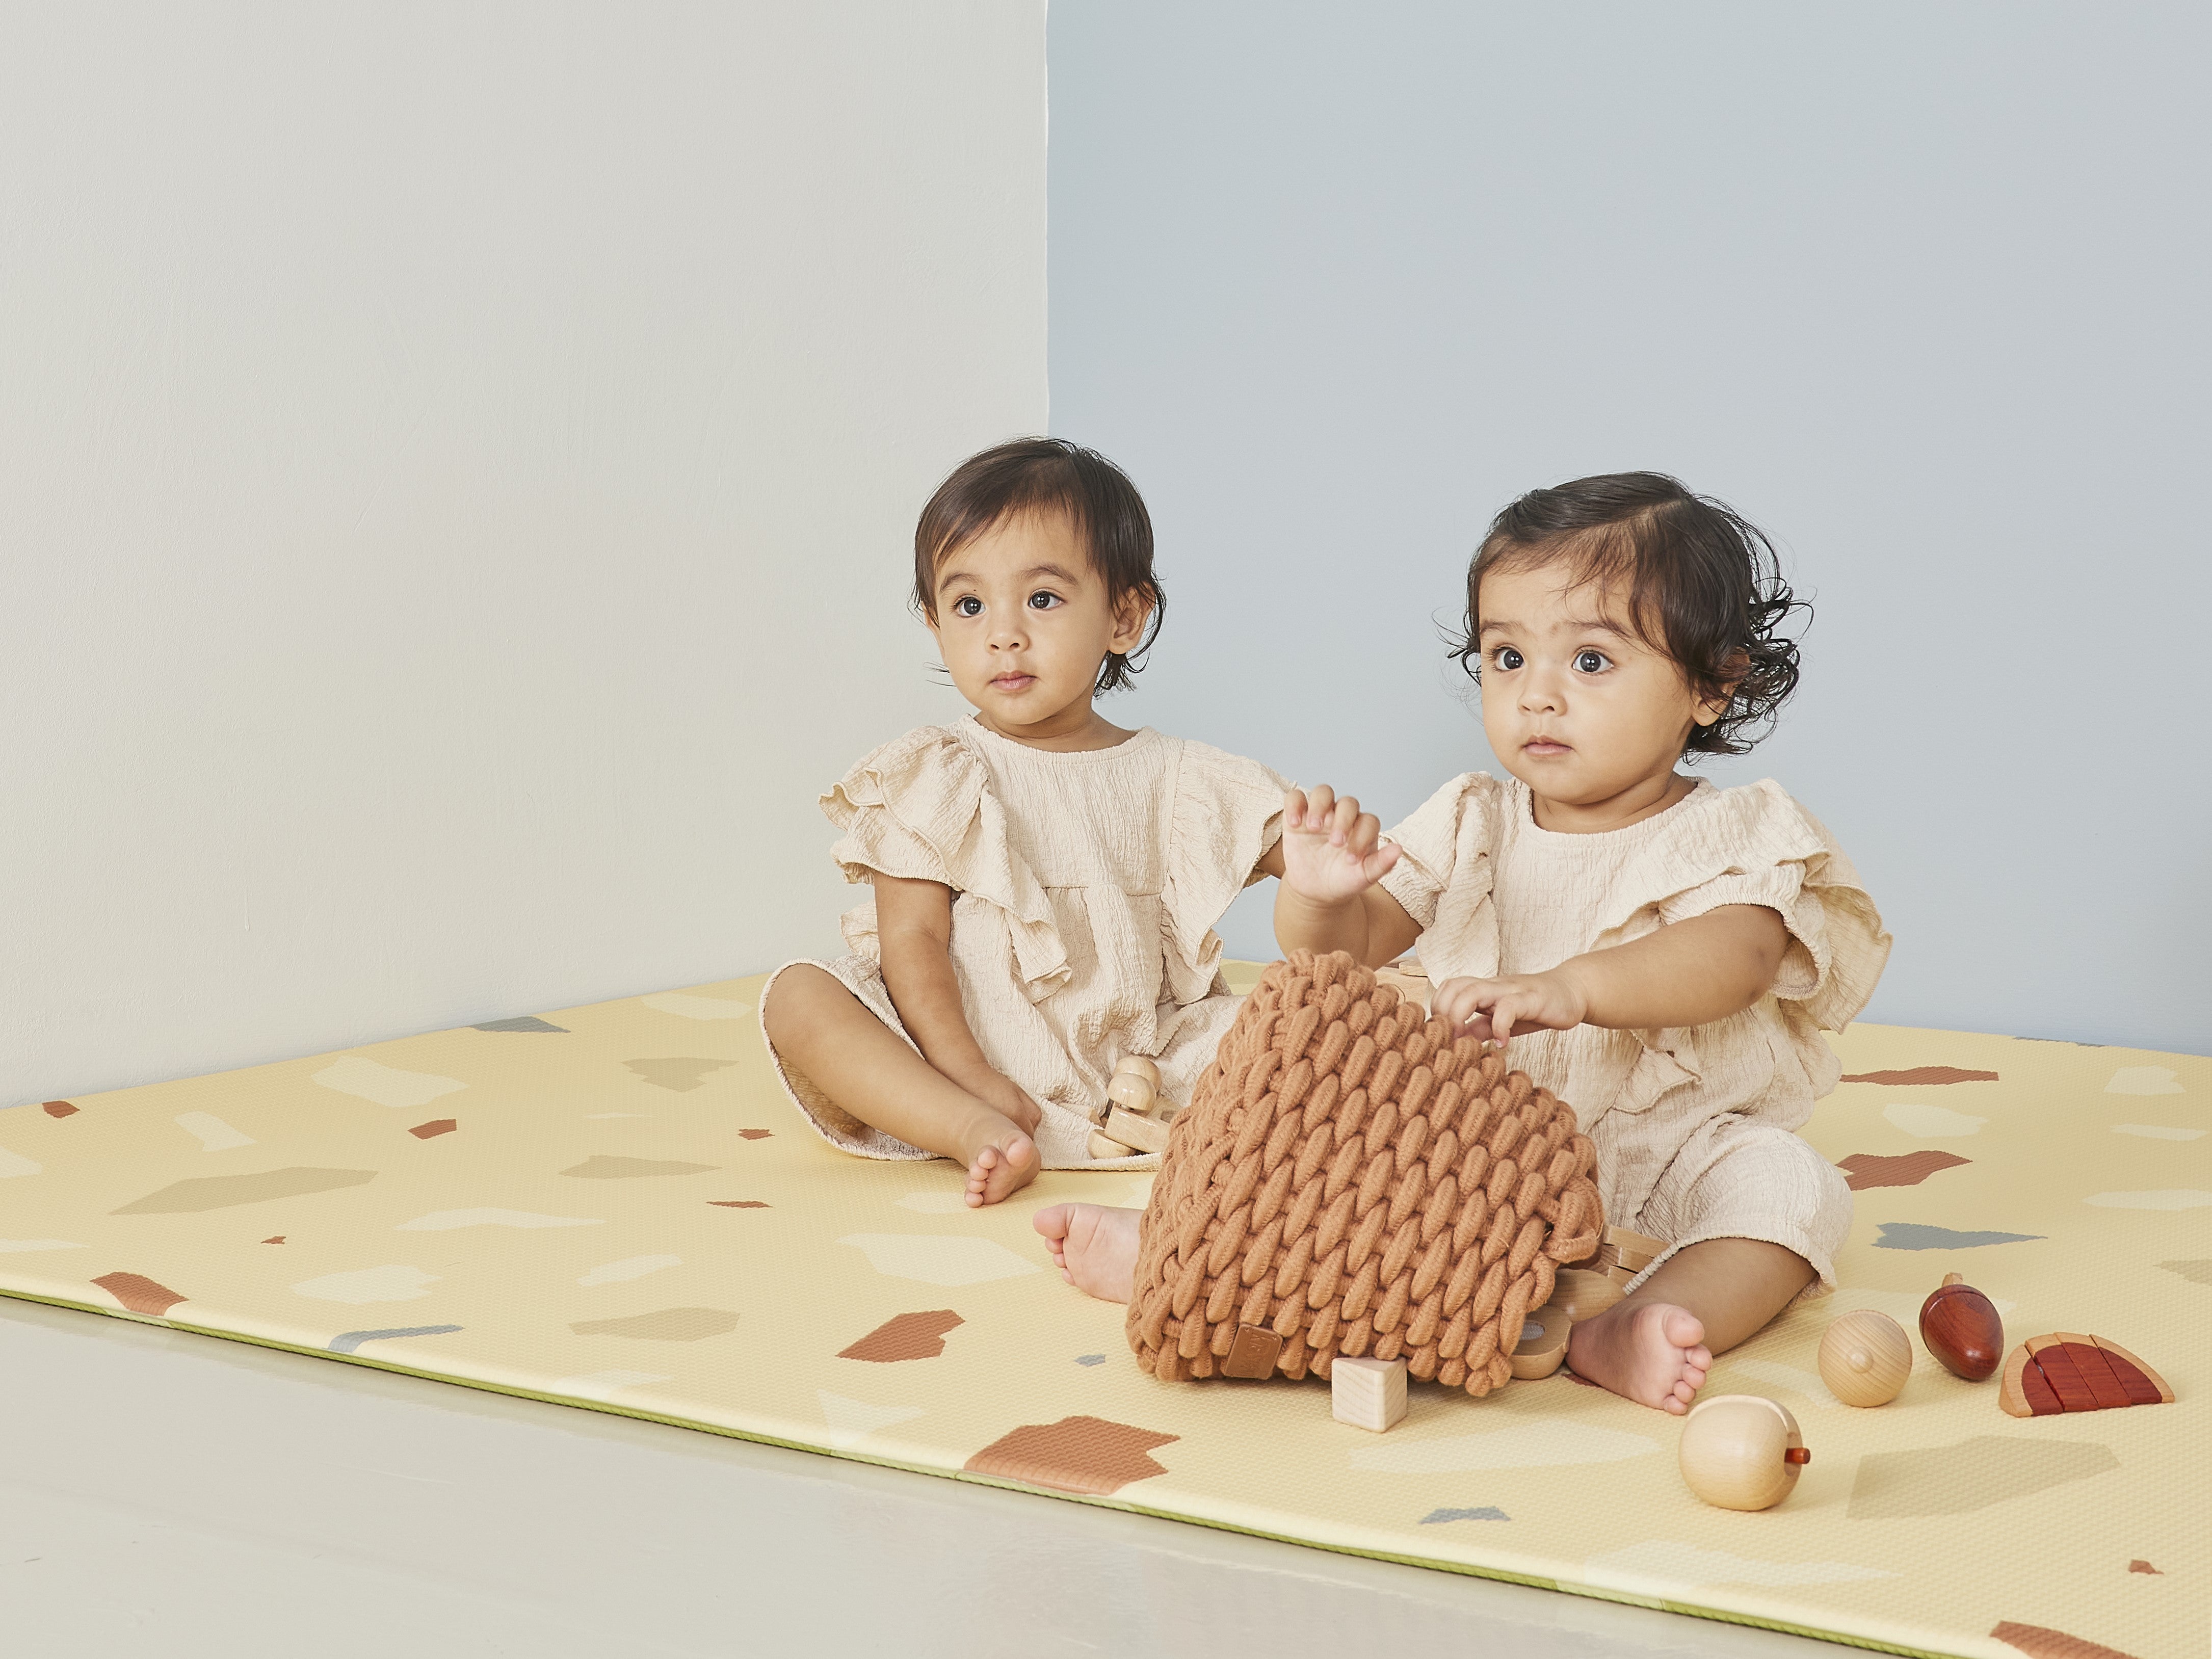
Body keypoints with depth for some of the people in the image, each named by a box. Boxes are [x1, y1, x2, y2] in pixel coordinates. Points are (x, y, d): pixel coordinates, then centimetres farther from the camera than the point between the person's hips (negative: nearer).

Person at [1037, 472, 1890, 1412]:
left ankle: (1625, 1334, -50)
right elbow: (1348, 948, 5)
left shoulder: (1727, 837, -5)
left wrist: (1570, 988, -43)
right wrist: (1317, 898, -21)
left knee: (1788, 1185, -32)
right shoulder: (1472, 828, 8)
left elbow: (1736, 958, -27)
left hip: (1665, 1157, -4)